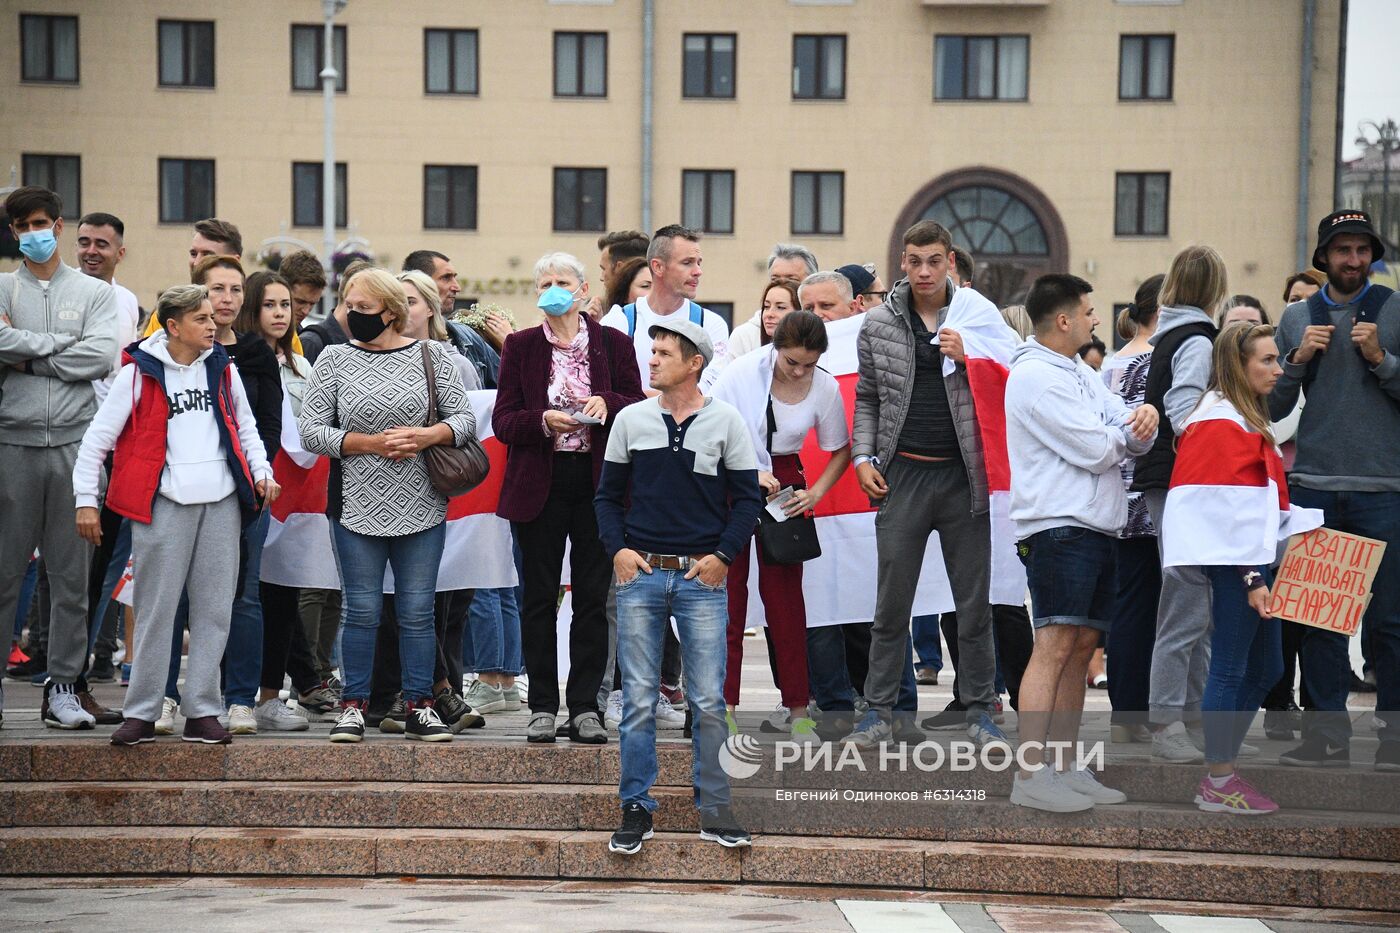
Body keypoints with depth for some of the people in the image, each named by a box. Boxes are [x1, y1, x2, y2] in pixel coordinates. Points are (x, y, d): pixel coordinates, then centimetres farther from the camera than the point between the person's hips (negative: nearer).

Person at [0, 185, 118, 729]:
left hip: (76, 442, 0)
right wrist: (58, 343, -6)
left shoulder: (95, 292, 9)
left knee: (72, 571, 3)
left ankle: (64, 684, 9)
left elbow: (101, 356, -7)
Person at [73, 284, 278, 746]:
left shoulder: (222, 368, 11)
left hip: (222, 500, 4)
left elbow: (244, 426, 24)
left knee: (214, 609, 4)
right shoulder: (139, 374, -2)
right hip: (165, 503, -4)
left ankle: (202, 712, 9)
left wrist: (262, 471, 8)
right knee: (156, 609, -3)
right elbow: (97, 438, 0)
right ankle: (141, 713, 4)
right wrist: (85, 500, -4)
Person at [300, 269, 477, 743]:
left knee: (418, 609, 3)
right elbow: (311, 430, -1)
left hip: (421, 505, 0)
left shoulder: (430, 355, 4)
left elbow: (464, 419, 5)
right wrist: (372, 443, -12)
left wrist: (426, 436, -14)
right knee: (362, 609, 2)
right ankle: (353, 707, 11)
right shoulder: (334, 360, 3)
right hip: (358, 507, 0)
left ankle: (419, 707, 11)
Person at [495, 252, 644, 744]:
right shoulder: (521, 346, 5)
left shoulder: (613, 343, 5)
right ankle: (542, 707, 9)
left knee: (593, 598, 1)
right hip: (539, 485, 0)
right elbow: (503, 421, 1)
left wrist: (607, 404, -15)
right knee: (539, 599, 2)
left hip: (598, 483, 0)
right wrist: (544, 421, -18)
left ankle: (586, 707, 6)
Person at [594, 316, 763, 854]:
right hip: (640, 573, 1)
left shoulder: (725, 422, 3)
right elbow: (608, 494, 13)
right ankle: (636, 807, 9)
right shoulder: (630, 420, 7)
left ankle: (715, 809, 8)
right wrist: (617, 550, -1)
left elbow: (748, 497, 5)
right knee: (639, 699, 2)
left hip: (702, 578, -1)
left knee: (708, 702, -1)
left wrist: (723, 555, -5)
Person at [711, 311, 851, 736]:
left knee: (784, 592, -1)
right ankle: (724, 703, 0)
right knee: (728, 589, -4)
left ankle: (798, 707, 2)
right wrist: (749, 475, -20)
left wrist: (816, 493, -8)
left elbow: (840, 452, 6)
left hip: (784, 485, 1)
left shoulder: (825, 388, -8)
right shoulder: (743, 373, -16)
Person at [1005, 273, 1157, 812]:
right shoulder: (1037, 376, -11)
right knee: (1054, 646, -14)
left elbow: (1131, 439, 15)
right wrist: (1123, 432, 5)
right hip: (1059, 527, -10)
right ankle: (1030, 776, -16)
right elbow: (1097, 452, -17)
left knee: (1082, 646, 9)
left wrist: (1144, 419, -8)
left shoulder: (1079, 373, 21)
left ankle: (1064, 769, 14)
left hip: (1095, 528, 10)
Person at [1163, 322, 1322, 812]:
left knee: (1264, 669, 13)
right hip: (1233, 563, -11)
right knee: (1232, 670, -5)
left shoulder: (1243, 419, 20)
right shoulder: (1224, 422, -13)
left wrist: (1312, 520, 12)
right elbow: (1231, 509, -18)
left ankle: (1223, 772, 20)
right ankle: (1218, 787, 1)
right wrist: (1251, 578, -20)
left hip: (1247, 560, 11)